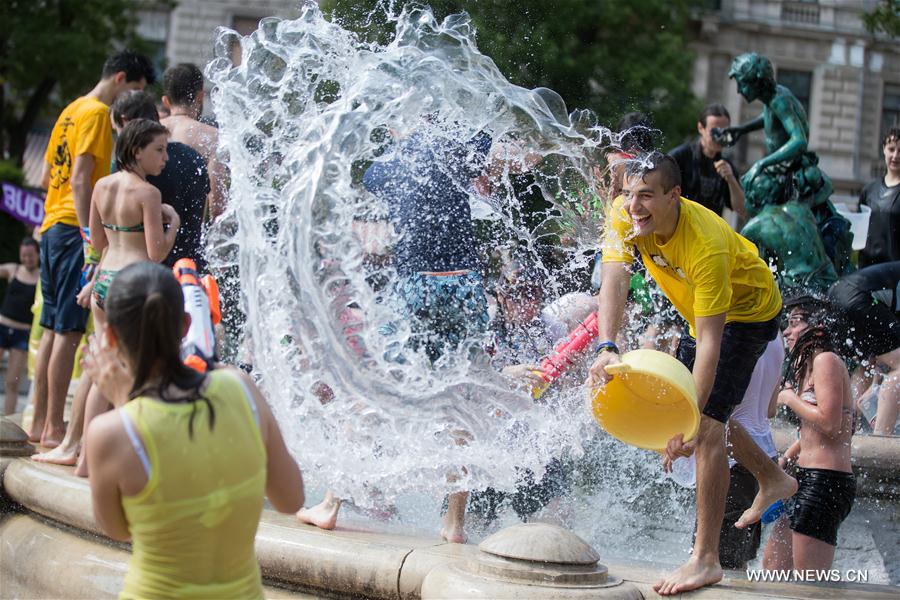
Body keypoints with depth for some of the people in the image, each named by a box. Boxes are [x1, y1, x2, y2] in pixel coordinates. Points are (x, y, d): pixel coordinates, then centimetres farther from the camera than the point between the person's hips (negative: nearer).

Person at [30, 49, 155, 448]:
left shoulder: (72, 110, 19)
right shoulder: (97, 113, -9)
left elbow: (47, 177, 23)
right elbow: (80, 178, -18)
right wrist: (90, 237, -22)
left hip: (52, 226, 10)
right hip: (74, 228, -9)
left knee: (53, 329, 12)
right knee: (69, 330, -8)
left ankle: (40, 424, 15)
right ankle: (54, 428, -9)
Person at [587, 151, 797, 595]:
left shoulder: (706, 245, -40)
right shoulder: (624, 214, -23)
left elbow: (710, 342, -40)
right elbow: (614, 282, -33)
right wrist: (607, 348, -52)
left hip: (749, 312, -8)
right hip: (701, 310, 8)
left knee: (707, 420, -19)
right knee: (700, 407, 21)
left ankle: (706, 559, -17)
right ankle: (772, 480, 46)